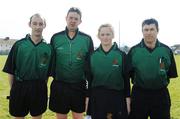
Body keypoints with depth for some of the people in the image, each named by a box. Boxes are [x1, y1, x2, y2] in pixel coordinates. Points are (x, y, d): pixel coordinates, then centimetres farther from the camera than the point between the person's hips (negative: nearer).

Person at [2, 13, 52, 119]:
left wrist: (42, 87, 3)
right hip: (19, 87, -1)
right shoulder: (19, 45, -2)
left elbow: (48, 72, 6)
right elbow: (10, 70, 1)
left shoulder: (48, 48, 1)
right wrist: (13, 88, 0)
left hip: (39, 89, 1)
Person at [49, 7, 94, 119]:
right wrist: (54, 76, 4)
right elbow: (51, 61, 6)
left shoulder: (87, 39, -1)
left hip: (79, 86, 0)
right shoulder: (56, 38, 0)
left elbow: (90, 63, 2)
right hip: (59, 86, 1)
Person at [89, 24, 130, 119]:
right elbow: (89, 77, 8)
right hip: (97, 97, 2)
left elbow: (126, 78, 0)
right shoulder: (93, 55, 4)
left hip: (117, 97, -1)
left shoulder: (121, 55, -2)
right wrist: (88, 97, 5)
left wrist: (127, 99, -3)